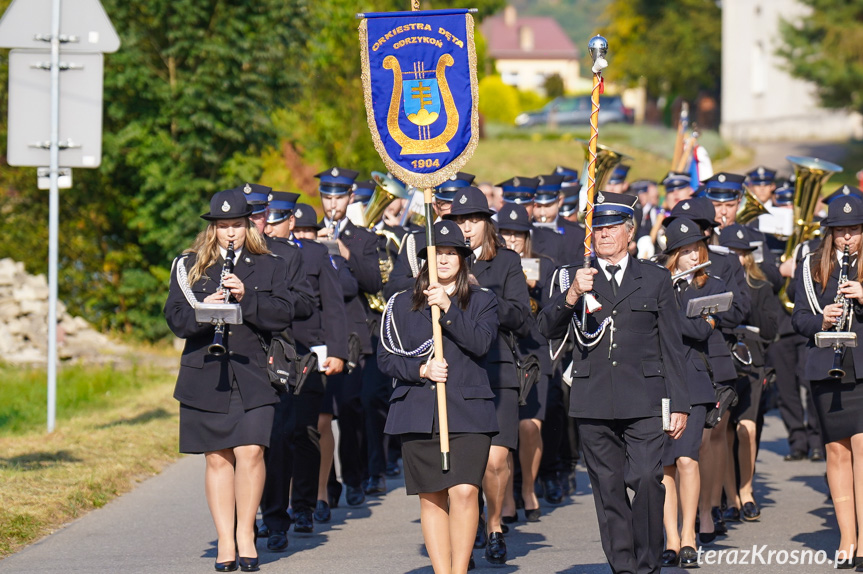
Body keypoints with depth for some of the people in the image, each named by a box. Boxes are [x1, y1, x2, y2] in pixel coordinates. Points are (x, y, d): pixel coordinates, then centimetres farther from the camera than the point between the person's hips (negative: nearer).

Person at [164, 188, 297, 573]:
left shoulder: (270, 267, 9)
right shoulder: (189, 267, 11)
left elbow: (283, 314, -2)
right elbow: (175, 319, 3)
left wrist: (246, 297, -15)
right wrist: (201, 310, -17)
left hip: (253, 378, -1)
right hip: (206, 378, 1)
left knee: (250, 452, -13)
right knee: (217, 458, 2)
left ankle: (245, 533, 1)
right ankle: (225, 541, 8)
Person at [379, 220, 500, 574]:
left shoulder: (482, 302, 10)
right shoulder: (402, 305, 13)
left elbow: (481, 342, -8)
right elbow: (386, 358, 7)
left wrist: (448, 308, -14)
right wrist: (421, 370, -9)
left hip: (468, 412, -2)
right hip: (418, 412, 2)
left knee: (464, 490, -16)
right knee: (431, 497, 3)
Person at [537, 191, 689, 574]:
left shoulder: (655, 279, 10)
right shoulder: (576, 280, 11)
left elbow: (672, 347, 10)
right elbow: (548, 330, -3)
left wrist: (679, 404, 5)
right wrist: (572, 295, -21)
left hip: (644, 402, -1)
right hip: (594, 404, 2)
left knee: (647, 478, -16)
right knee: (608, 490, 3)